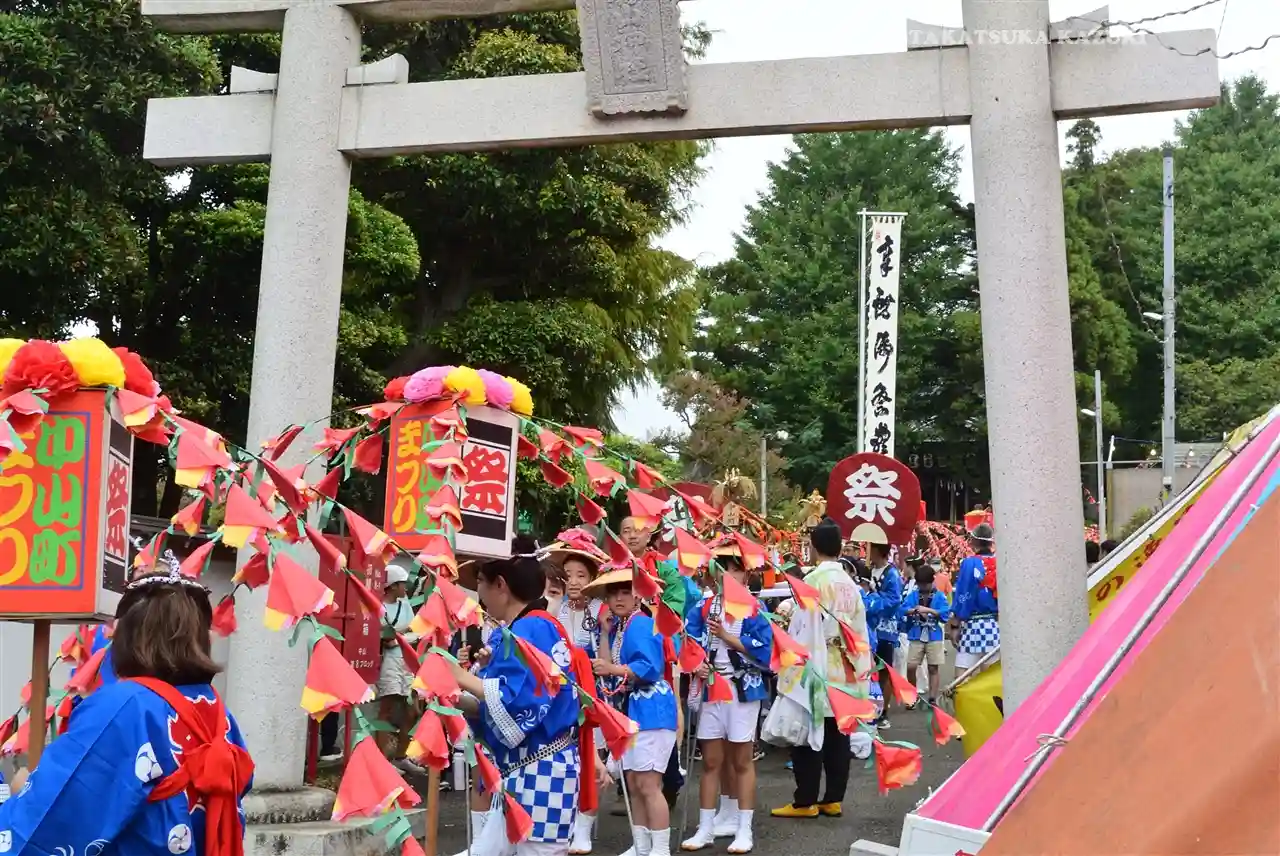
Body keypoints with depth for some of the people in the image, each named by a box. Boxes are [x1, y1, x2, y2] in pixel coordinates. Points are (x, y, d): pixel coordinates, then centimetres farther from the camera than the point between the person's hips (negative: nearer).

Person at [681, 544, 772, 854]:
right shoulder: (704, 607, 6)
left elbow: (764, 649, -12)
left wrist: (727, 636, -14)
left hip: (743, 689, -3)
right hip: (711, 688, 3)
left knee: (741, 760, 5)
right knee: (711, 761, 8)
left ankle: (744, 829, 13)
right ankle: (705, 828, 15)